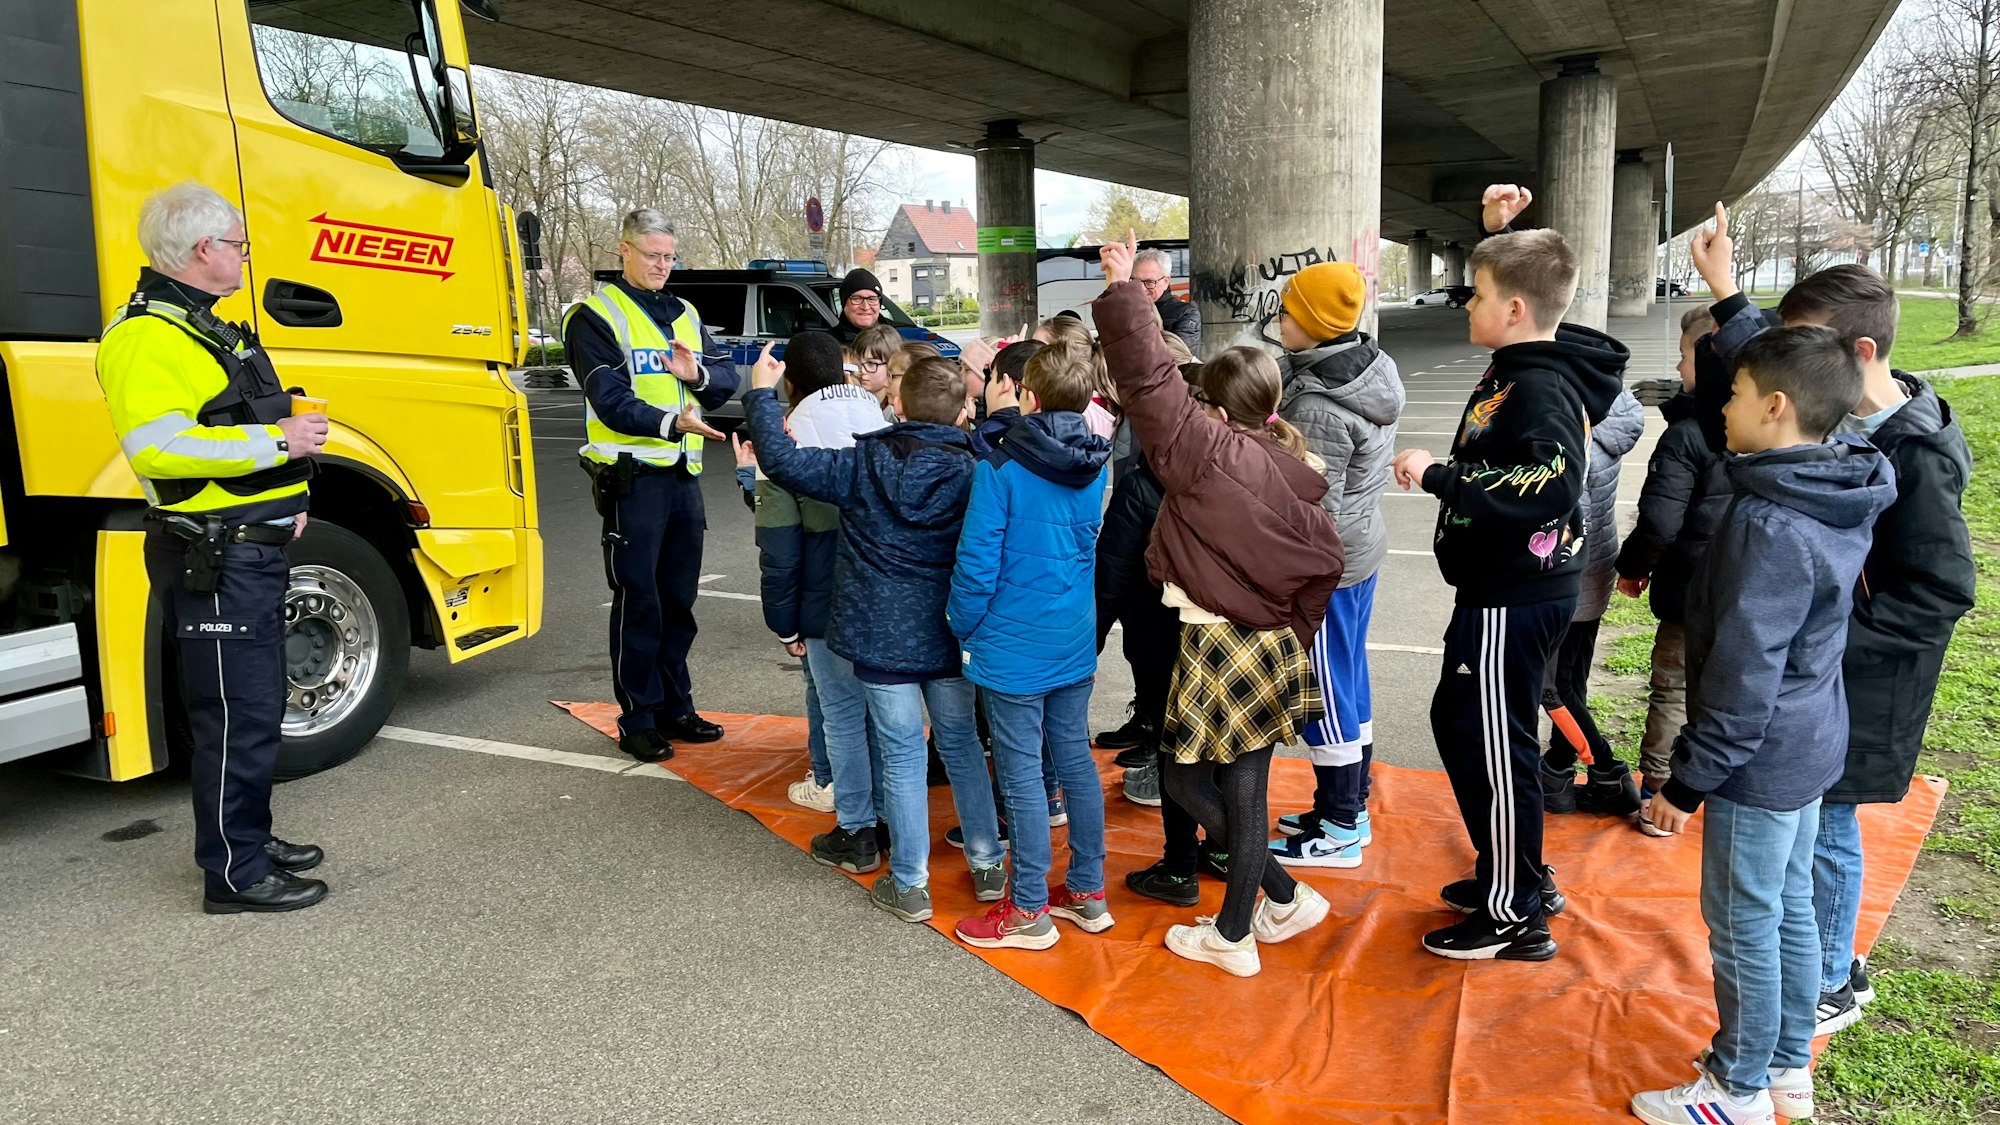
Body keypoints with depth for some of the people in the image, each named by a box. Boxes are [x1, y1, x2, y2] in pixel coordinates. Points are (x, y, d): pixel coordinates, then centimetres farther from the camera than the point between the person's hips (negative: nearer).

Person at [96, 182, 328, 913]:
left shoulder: (204, 328, 19)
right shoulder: (146, 337, -15)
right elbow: (157, 447, -27)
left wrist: (284, 497, 16)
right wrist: (279, 441, -23)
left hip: (252, 551, 11)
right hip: (213, 560, -10)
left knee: (256, 705, 19)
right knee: (236, 715, -4)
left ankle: (249, 838, 33)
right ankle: (234, 874, 7)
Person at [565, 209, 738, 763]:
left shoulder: (685, 315, 15)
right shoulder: (596, 316, -5)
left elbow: (727, 378, 10)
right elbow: (611, 400, -17)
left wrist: (696, 374, -12)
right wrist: (670, 422, -33)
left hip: (683, 474, 6)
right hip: (630, 476, -6)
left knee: (679, 599, 13)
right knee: (638, 601, -1)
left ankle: (674, 707, 25)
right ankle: (637, 719, 9)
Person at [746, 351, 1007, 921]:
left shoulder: (864, 463, -10)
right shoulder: (974, 471, -7)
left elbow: (782, 461, -10)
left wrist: (761, 393, 3)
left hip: (881, 637, -2)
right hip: (948, 637, 2)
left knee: (901, 754, 7)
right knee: (961, 742, 18)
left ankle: (910, 884, 16)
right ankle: (987, 864, 28)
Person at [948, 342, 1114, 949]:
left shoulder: (1000, 467, -17)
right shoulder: (1095, 466, 2)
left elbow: (977, 563, -16)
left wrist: (964, 629, -3)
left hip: (1012, 647, -6)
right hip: (1074, 645, 6)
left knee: (1021, 775, 3)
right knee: (1075, 760, 15)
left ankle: (1028, 911, 16)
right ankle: (1088, 892, 27)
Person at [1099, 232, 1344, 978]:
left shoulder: (1206, 450, -16)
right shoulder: (1295, 474, 6)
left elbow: (1148, 382, -17)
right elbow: (1323, 566, 11)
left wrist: (1123, 290, -9)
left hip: (1222, 651, -8)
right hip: (1274, 650, 8)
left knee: (1183, 772, 10)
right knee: (1242, 790, 15)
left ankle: (1284, 897, 14)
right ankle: (1236, 929, 27)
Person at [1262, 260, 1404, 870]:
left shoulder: (1319, 409, -26)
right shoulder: (1371, 366, 1)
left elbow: (1315, 513, -23)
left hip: (1326, 567, -9)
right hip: (1361, 548, 9)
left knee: (1325, 691, 4)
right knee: (1349, 683, 19)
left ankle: (1338, 832, 18)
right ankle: (1351, 808, 33)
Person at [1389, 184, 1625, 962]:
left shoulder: (1540, 390, -21)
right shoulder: (1526, 366, 8)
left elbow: (1547, 489, -34)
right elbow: (1516, 282, 31)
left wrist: (1438, 475, -25)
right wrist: (1497, 231, 21)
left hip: (1513, 602, -11)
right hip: (1505, 588, 11)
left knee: (1488, 741, -1)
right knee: (1460, 722, 20)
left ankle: (1515, 917, 14)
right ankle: (1518, 877, 35)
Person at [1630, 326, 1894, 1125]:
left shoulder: (1770, 527, -26)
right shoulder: (1840, 497, 1)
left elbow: (1741, 676, -24)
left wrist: (1686, 782, -17)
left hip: (1760, 759, -9)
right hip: (1810, 746, 9)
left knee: (1742, 924, 6)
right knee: (1789, 908, 20)